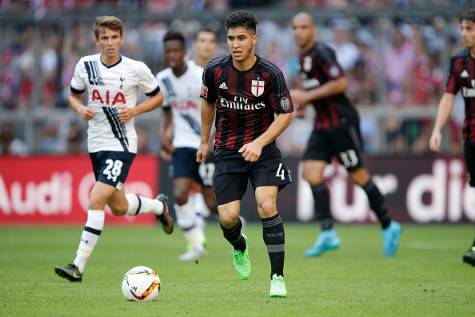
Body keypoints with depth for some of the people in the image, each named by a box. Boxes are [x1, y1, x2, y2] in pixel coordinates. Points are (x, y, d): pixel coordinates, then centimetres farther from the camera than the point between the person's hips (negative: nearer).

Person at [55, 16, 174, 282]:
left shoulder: (136, 69, -8)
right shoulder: (86, 65, 1)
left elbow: (158, 97, 6)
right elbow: (74, 96, 15)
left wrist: (135, 111, -11)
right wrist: (81, 109, -7)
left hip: (122, 145, -5)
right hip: (96, 143, 5)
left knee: (96, 200, -19)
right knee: (118, 207, 17)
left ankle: (79, 265, -17)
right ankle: (159, 205, 49)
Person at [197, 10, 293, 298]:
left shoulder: (270, 74, -15)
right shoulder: (215, 70, -7)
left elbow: (286, 115, -8)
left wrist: (259, 143, -21)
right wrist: (205, 141, 20)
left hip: (262, 149, -2)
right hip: (227, 152, 2)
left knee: (267, 205, -22)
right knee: (228, 218, -7)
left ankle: (278, 277, -12)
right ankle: (240, 247, 32)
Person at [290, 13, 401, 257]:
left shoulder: (321, 53, -14)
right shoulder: (303, 57, 14)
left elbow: (340, 83, -23)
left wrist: (307, 96, -20)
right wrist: (302, 101, 11)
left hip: (342, 122, -9)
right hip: (322, 125, 9)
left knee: (358, 175, -3)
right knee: (311, 172, -5)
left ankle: (388, 227, 10)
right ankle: (327, 234, -6)